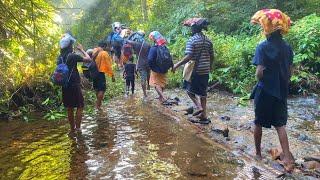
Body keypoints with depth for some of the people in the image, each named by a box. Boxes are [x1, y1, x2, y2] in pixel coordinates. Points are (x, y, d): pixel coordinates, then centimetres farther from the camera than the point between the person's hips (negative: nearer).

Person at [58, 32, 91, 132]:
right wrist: (81, 49, 2)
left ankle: (72, 129, 22)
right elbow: (88, 59, -10)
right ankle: (77, 128, 0)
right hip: (74, 86, -7)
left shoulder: (60, 57, 6)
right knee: (80, 106, 3)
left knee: (69, 108, 13)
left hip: (65, 86, 7)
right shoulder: (72, 56, -14)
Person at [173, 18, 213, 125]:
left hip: (195, 70, -6)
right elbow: (211, 56, 12)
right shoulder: (208, 40, 8)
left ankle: (198, 106, -2)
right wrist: (210, 66, 29)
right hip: (205, 70, 6)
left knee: (189, 88, 14)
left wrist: (177, 65, -14)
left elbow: (189, 56, -20)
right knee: (202, 92, 12)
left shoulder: (192, 40, -12)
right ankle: (203, 115, 15)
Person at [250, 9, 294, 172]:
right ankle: (287, 158, 4)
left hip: (265, 91, -4)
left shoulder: (263, 47, -14)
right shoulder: (287, 47, 2)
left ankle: (258, 152, 28)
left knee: (259, 123, 13)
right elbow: (289, 72, 7)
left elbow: (259, 73, -20)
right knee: (280, 124, 12)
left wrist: (260, 77, 1)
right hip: (281, 92, 5)